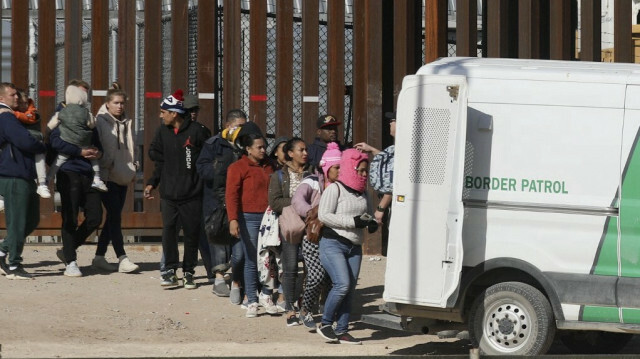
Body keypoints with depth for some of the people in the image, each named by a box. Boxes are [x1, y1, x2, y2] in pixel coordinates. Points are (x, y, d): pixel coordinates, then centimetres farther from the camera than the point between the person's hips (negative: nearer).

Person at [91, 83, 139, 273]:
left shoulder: (127, 123, 15)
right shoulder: (100, 121, -6)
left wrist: (133, 168, 17)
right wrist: (104, 166, -14)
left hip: (122, 177, 7)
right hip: (107, 176, -7)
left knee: (113, 217, 9)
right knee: (115, 216, -13)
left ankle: (99, 257, 17)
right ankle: (122, 259, -17)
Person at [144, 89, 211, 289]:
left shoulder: (197, 131, -8)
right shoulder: (162, 132, 7)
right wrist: (152, 183, 9)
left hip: (192, 193, -3)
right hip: (168, 193, 3)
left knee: (192, 233, 4)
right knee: (168, 230, -6)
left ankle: (188, 273, 14)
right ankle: (170, 271, 1)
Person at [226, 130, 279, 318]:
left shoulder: (269, 166, 12)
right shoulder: (238, 167, -4)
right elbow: (231, 195, -11)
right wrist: (233, 220, -20)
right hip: (249, 218, -4)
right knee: (252, 261, 0)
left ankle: (266, 295, 17)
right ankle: (251, 301, 7)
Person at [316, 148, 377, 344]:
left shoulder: (362, 192, 14)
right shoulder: (335, 189, -9)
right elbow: (324, 215, -17)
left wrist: (371, 222, 3)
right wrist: (353, 222, -21)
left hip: (354, 247, 7)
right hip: (333, 244, -7)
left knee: (349, 290, 5)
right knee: (342, 284, -19)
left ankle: (342, 331, 11)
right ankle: (325, 324, -2)